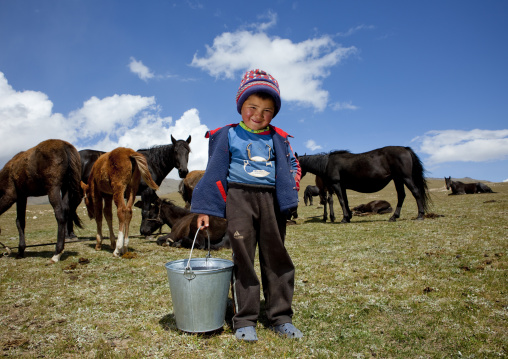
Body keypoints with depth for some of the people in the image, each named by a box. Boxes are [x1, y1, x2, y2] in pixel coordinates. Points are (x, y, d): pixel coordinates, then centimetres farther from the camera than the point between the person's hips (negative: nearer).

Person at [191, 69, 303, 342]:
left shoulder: (278, 139, 13)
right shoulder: (228, 135, 6)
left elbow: (292, 165, 20)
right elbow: (215, 172, 4)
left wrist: (290, 192, 1)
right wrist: (205, 209, -1)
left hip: (271, 199, 3)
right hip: (239, 197, -2)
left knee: (276, 257, 5)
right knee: (243, 256, -1)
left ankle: (281, 317, 17)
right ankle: (244, 320, 11)